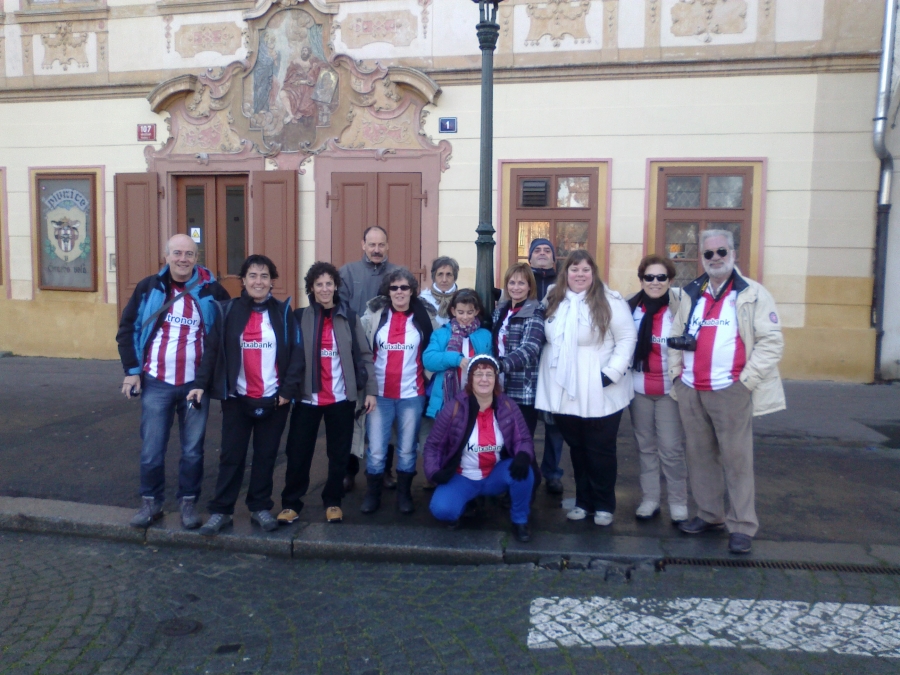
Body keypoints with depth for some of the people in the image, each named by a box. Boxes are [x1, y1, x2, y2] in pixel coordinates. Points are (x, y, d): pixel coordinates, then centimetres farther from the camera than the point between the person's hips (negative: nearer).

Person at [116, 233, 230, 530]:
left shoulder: (212, 292, -4)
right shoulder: (148, 288, -1)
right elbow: (127, 329, 5)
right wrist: (132, 371, -1)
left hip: (196, 384, 0)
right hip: (156, 383, 1)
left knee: (193, 450, 8)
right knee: (151, 449, 6)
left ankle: (188, 503, 23)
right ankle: (150, 502, 23)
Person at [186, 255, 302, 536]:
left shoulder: (283, 312, 1)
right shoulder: (228, 311, 1)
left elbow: (296, 352, -2)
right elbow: (212, 349, -3)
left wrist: (288, 390, -10)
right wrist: (201, 383, -14)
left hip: (273, 399, 0)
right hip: (236, 398, 0)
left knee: (266, 455, 10)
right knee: (231, 455, 5)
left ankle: (261, 508, 23)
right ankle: (221, 511, 16)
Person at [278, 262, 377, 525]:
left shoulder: (349, 318, 1)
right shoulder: (299, 318, 1)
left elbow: (364, 355, 2)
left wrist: (371, 390, -2)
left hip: (341, 398, 0)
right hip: (307, 397, 0)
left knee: (339, 454, 10)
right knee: (298, 453, 5)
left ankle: (333, 502, 26)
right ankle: (290, 503, 20)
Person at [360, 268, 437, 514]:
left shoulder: (425, 317, 1)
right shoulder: (375, 315, 2)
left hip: (412, 394, 0)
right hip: (379, 393, 0)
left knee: (407, 449, 9)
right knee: (376, 450, 2)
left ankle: (404, 494, 24)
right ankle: (372, 494, 19)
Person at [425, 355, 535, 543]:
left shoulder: (508, 406, -8)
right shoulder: (454, 408, -14)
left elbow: (524, 439, -6)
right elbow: (433, 445, -5)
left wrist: (523, 457, -30)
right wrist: (434, 472, -21)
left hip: (496, 476, 2)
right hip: (462, 478, -1)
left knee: (522, 471, -30)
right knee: (442, 510, -28)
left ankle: (519, 521, -3)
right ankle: (469, 501, 9)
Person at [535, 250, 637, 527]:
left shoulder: (610, 301, -8)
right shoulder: (554, 301, 9)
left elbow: (627, 338, -10)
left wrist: (613, 372, -17)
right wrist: (549, 383, 11)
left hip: (601, 394, -5)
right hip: (565, 392, 5)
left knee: (600, 450, 6)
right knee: (577, 448, 14)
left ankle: (604, 505, 21)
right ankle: (583, 502, 27)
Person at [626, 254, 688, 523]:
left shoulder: (682, 305, -8)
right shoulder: (630, 306, 1)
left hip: (670, 388, -3)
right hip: (639, 388, 3)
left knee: (671, 448, 0)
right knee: (645, 446, 12)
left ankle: (678, 502, 15)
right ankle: (649, 499, 24)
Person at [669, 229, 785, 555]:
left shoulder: (752, 294, -3)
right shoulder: (691, 294, 12)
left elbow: (772, 342, -8)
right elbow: (675, 336, 17)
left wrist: (746, 381, -13)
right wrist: (676, 373, 6)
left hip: (730, 392, -5)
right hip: (690, 391, 5)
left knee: (736, 457, -2)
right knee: (699, 454, 12)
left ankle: (742, 525, 8)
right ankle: (709, 514, 25)